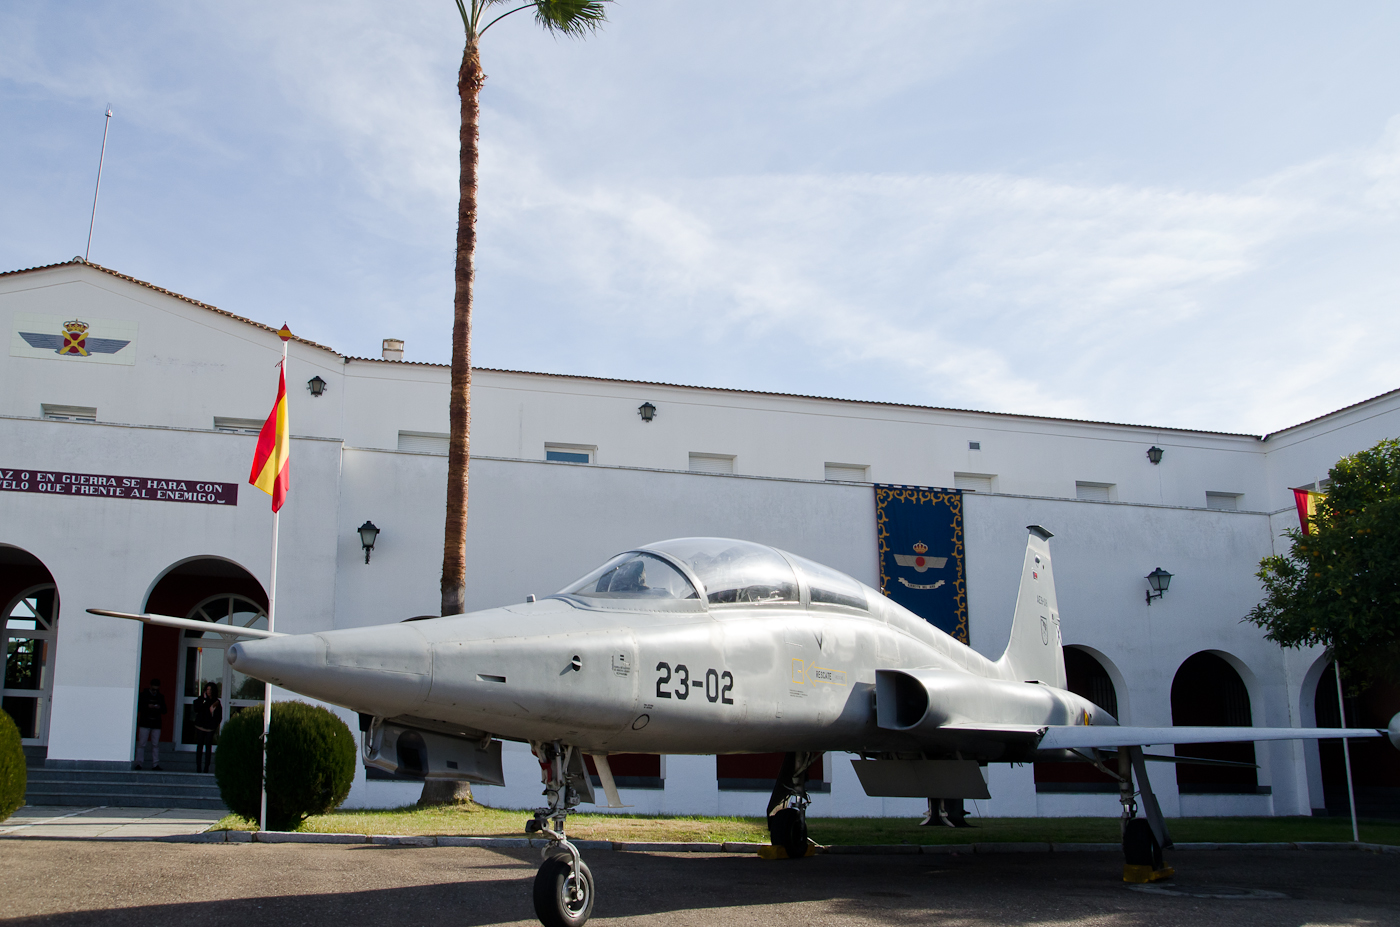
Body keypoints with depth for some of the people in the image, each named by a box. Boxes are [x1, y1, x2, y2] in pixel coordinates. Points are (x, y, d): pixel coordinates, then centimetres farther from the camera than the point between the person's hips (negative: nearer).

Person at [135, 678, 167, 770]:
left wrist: (159, 707, -9)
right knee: (141, 744, -4)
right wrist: (148, 706, -16)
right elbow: (139, 707, -1)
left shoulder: (161, 697, 13)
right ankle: (138, 763, 1)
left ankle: (155, 764, 1)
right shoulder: (144, 695, 5)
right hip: (144, 723, -2)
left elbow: (164, 710, 12)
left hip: (156, 724, 2)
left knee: (155, 745, 0)